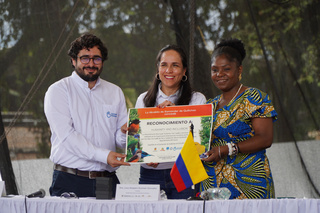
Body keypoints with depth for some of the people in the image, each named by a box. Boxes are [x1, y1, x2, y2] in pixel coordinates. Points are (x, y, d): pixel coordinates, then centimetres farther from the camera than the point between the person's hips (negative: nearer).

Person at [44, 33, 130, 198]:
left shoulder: (115, 93, 17)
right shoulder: (58, 91, 2)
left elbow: (121, 140, 13)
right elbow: (67, 135, -10)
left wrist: (125, 134, -11)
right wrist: (104, 155, -19)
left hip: (107, 180, 4)